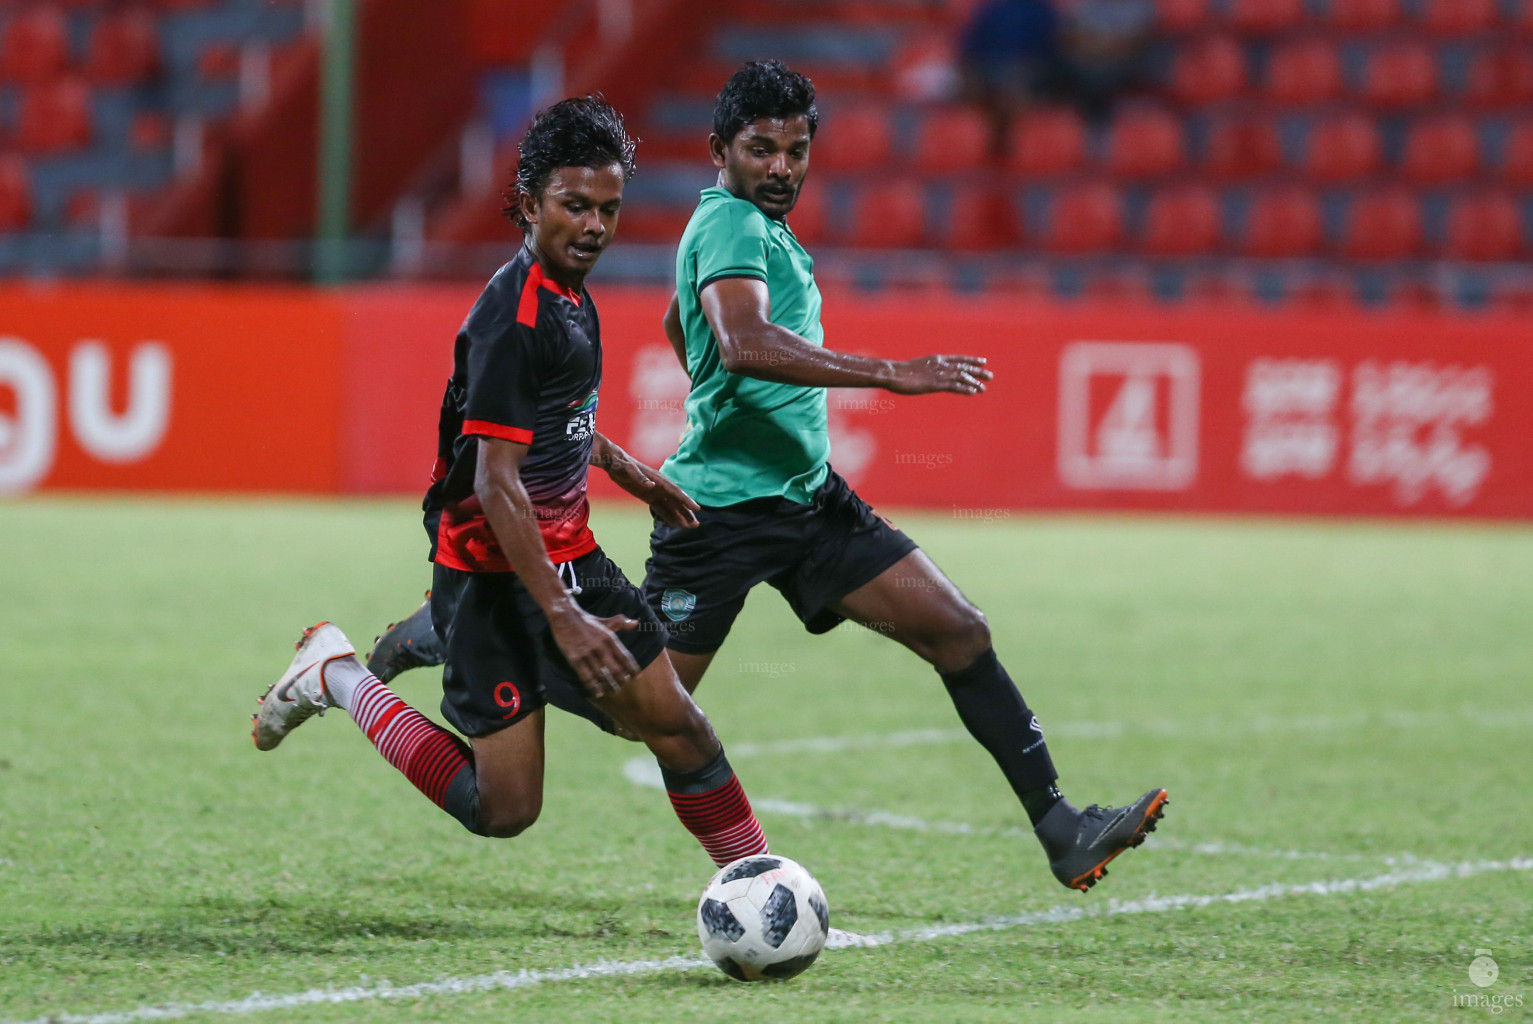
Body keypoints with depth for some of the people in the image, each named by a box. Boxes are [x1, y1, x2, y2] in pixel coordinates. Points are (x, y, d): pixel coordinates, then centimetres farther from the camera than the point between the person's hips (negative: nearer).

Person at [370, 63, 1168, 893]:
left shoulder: (759, 225, 16)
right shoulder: (732, 225, -15)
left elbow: (679, 326, 35)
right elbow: (743, 344, -35)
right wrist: (889, 374, -36)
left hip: (804, 497, 9)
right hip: (723, 506, -9)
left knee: (959, 634, -3)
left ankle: (1060, 832, -4)